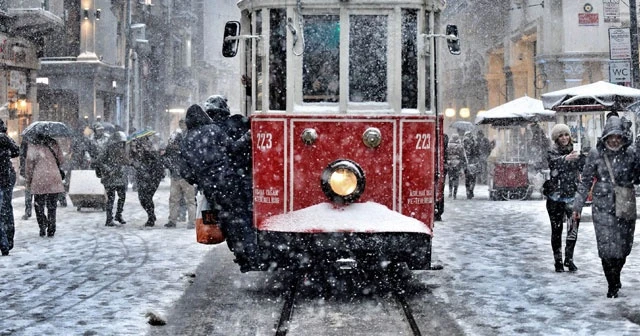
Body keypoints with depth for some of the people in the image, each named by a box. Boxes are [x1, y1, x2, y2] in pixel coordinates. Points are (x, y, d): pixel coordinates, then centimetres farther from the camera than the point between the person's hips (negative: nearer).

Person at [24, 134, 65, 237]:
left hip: (39, 180, -2)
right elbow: (61, 160, 10)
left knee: (39, 206, 10)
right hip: (54, 179, 2)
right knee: (52, 206, 9)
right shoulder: (53, 144, 7)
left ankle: (43, 228, 3)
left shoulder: (33, 146, 0)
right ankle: (51, 230, 6)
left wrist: (28, 180, 5)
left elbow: (29, 163, -2)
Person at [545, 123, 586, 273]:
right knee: (556, 230, 4)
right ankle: (558, 261, 13)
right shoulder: (552, 152, -2)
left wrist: (583, 156, -22)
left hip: (572, 196, 2)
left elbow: (582, 167, -2)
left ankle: (569, 259, 3)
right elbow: (554, 161, -24)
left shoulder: (573, 151, 9)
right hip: (555, 197, -2)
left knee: (573, 228, -7)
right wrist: (566, 158, -45)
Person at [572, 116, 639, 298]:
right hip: (603, 209, -2)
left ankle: (616, 279, 34)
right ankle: (612, 286, 9)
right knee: (607, 249, -5)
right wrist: (578, 206, 2)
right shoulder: (595, 154, -3)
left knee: (624, 248, 11)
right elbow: (585, 181, 3)